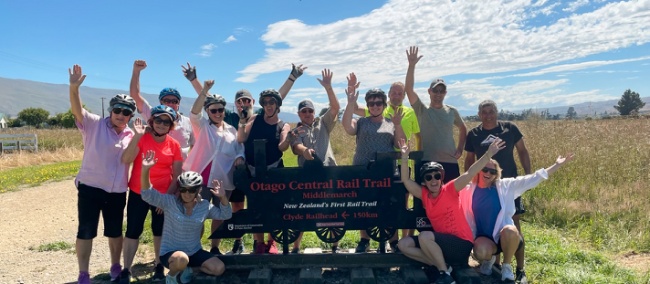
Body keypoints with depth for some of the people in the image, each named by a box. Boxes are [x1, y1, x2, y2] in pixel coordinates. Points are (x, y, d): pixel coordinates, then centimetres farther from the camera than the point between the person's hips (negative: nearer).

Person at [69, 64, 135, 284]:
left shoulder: (131, 135, 6)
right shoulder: (94, 124, -6)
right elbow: (76, 110, -23)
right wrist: (74, 87, -39)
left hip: (117, 191, 3)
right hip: (90, 187, -3)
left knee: (115, 232, 15)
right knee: (86, 232, 2)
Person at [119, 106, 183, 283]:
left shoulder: (174, 145, -3)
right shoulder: (141, 138, -8)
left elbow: (177, 175, 0)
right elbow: (125, 160, -23)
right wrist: (137, 136, -29)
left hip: (163, 195, 2)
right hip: (138, 194, -1)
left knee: (159, 231, 14)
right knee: (133, 231, 2)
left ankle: (159, 265, 28)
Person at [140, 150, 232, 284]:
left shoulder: (205, 206, -2)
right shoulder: (170, 202, -12)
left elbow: (225, 215, 6)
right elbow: (147, 195, -25)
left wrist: (222, 197, -12)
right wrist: (145, 169, -40)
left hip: (194, 252, 4)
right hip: (170, 253, -4)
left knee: (219, 268, -11)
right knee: (182, 259, -40)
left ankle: (188, 269, 13)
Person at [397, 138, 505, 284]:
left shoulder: (450, 190, -10)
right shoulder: (424, 194, 2)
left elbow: (469, 173, -20)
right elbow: (406, 180, -2)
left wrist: (489, 154, -29)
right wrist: (405, 157, -12)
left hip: (461, 244, -6)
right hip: (442, 242, 6)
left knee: (424, 236, -30)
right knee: (403, 244, -5)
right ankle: (439, 265, -8)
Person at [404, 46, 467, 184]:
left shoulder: (452, 111, 8)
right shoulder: (422, 110, 1)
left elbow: (463, 129, 25)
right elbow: (408, 89, -13)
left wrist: (460, 149, 11)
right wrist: (412, 65, -20)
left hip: (450, 162, 3)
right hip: (427, 162, -2)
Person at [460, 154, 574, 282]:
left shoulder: (505, 186, -3)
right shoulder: (469, 190, -2)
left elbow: (532, 179, -6)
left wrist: (557, 165, -10)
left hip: (505, 236, 0)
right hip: (483, 238, 0)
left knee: (510, 230, -37)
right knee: (480, 252, -35)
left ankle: (506, 266, -6)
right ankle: (489, 259, 8)